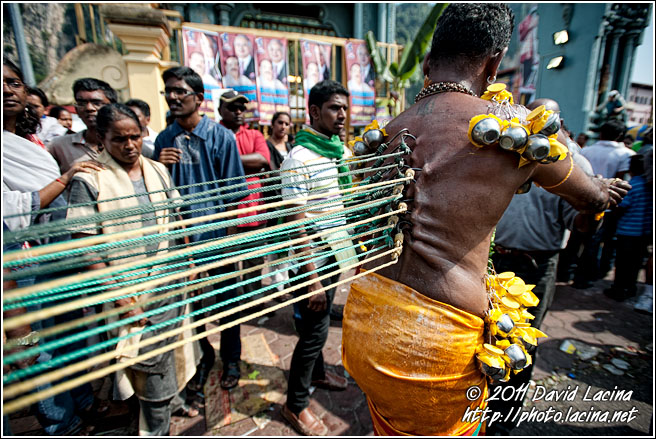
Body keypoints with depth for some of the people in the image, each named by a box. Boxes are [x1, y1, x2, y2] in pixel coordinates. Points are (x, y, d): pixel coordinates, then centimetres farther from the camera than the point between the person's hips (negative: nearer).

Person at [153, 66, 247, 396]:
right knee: (188, 300, 16)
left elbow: (235, 187, -5)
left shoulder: (220, 136, -6)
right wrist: (159, 167, -10)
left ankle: (230, 358, 35)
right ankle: (203, 357, 40)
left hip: (216, 232, -3)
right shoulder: (164, 139, 5)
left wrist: (208, 207, -15)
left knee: (225, 299, 12)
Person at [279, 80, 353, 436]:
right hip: (313, 259, -8)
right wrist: (313, 278, -22)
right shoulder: (300, 158, -19)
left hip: (337, 253, 8)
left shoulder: (343, 151, 7)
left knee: (321, 320, 24)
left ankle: (317, 373, 49)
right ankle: (295, 405, 28)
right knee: (314, 329, 5)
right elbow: (296, 223, -21)